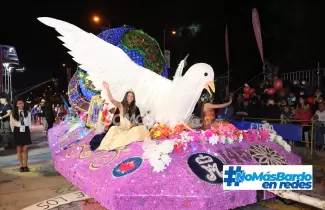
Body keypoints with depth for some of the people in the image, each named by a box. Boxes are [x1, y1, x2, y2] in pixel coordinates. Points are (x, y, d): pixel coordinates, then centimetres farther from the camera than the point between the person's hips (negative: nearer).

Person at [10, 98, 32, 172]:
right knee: (19, 150, 5)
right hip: (17, 131, 0)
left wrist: (27, 129, 5)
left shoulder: (27, 113, 2)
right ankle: (21, 166, 13)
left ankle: (25, 166, 9)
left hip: (26, 131, 0)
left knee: (25, 149, 1)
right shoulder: (13, 114, -1)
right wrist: (14, 131, 5)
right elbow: (12, 124, 5)